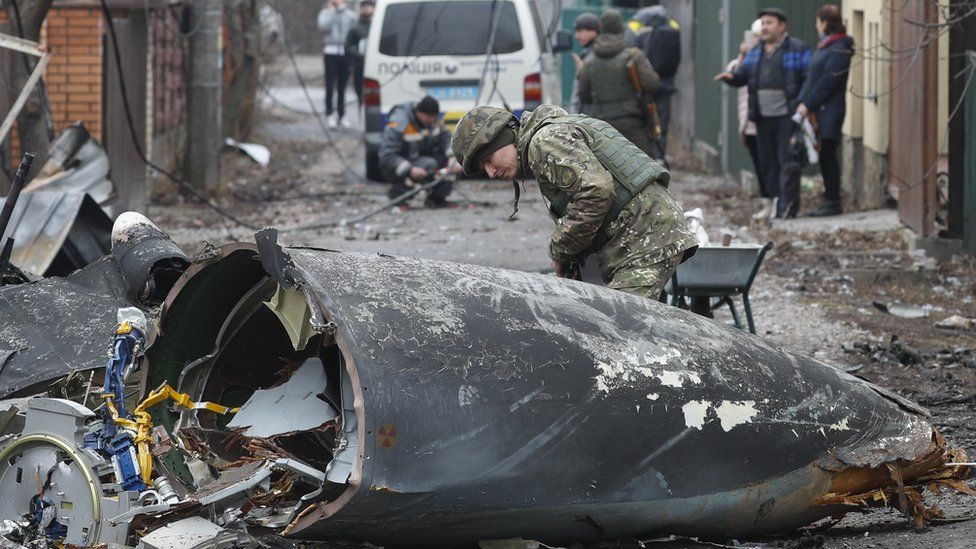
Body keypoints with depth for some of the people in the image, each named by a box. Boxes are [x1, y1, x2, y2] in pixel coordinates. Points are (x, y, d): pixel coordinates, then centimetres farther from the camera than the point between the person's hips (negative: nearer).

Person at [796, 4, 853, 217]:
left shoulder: (839, 49, -12)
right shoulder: (824, 46, 17)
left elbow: (828, 82, -17)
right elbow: (811, 77, 16)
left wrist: (808, 105, -14)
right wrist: (803, 102, 3)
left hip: (830, 110, -9)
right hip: (818, 111, 9)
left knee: (828, 154, -7)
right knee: (825, 155, 10)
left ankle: (833, 202, -4)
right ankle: (830, 200, 14)